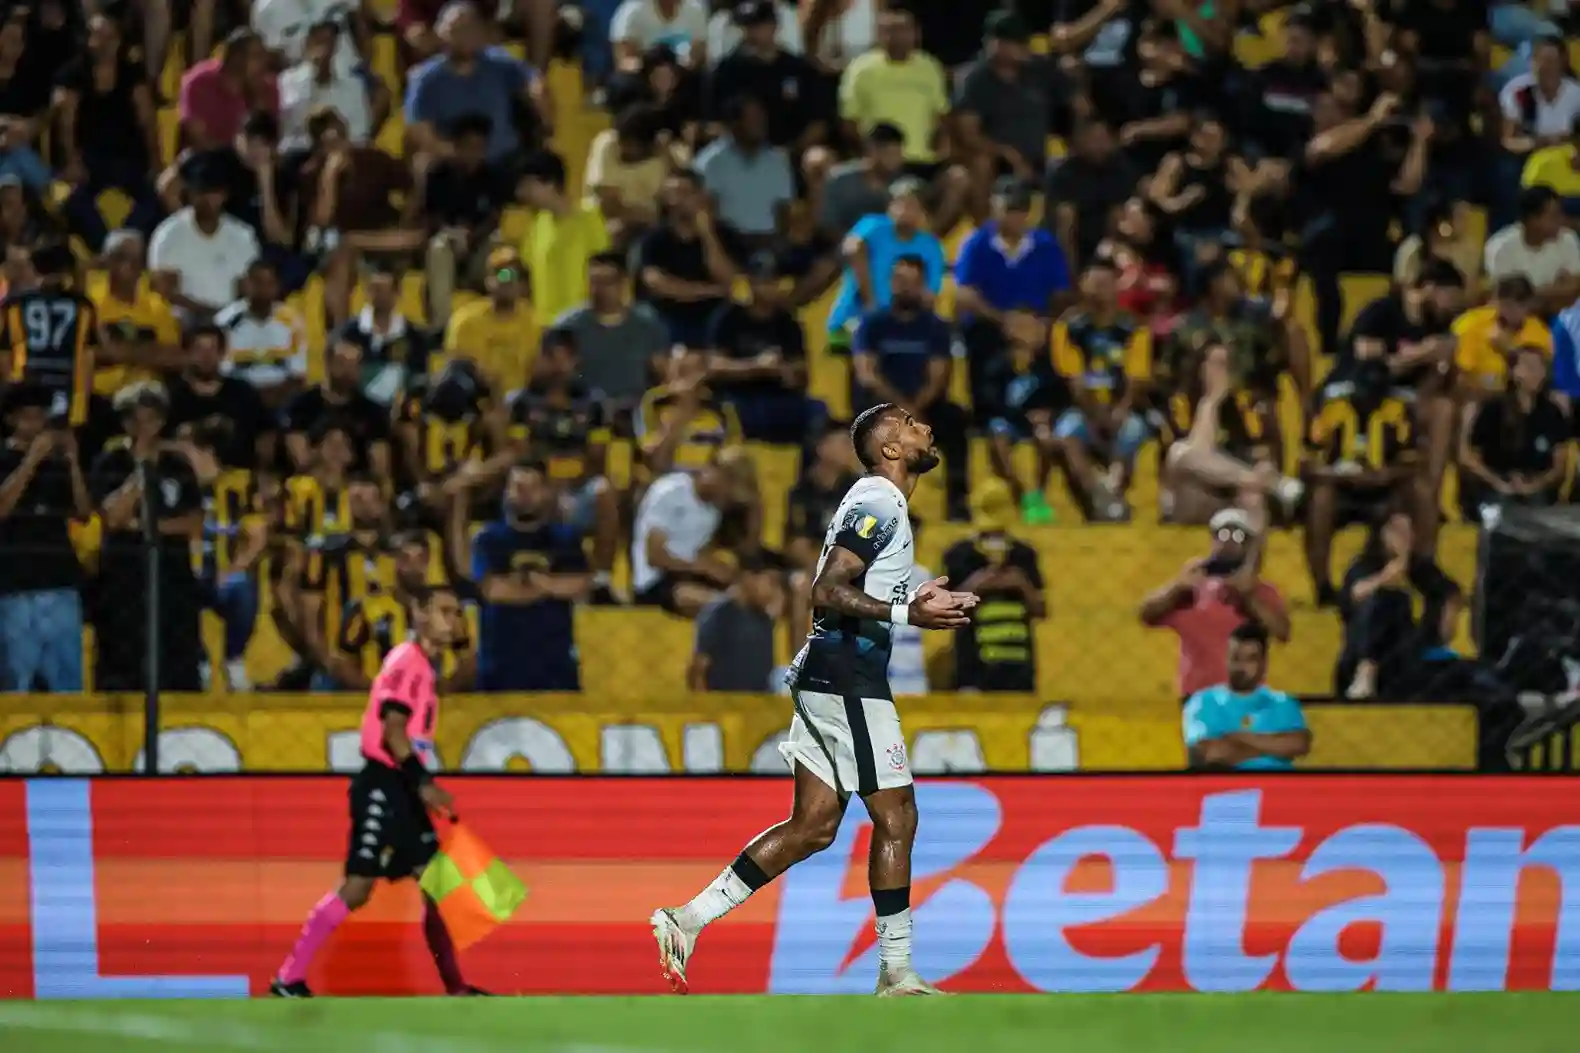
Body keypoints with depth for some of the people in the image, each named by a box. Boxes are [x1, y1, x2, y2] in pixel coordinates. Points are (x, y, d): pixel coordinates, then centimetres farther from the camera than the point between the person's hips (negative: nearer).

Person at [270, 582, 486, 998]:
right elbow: (393, 732, -21)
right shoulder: (407, 661, -12)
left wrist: (424, 787, 21)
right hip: (382, 787, -10)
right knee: (357, 888, -11)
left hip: (403, 789, 10)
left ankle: (456, 987, 12)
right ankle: (288, 979, -6)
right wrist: (423, 784, -27)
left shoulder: (425, 666, 16)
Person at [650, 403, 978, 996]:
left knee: (813, 826, 8)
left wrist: (926, 605, 18)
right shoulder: (879, 506, -13)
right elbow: (827, 592, -22)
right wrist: (907, 613, -26)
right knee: (896, 818, -4)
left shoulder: (877, 504, 19)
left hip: (825, 678, 10)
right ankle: (896, 973, 1)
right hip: (849, 680, -10)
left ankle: (688, 921, 5)